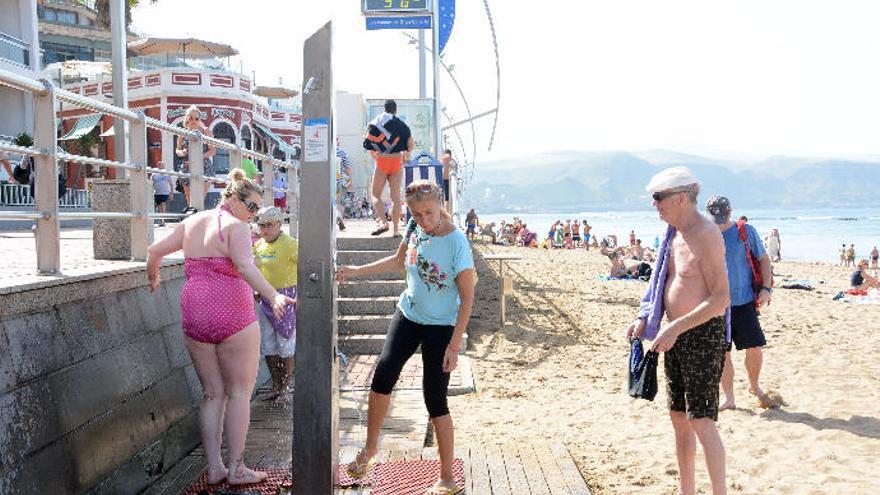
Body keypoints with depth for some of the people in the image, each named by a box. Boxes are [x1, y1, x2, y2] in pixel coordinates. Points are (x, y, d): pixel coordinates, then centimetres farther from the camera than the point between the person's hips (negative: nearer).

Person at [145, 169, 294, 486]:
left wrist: (153, 279, 34)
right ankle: (236, 469, 6)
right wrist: (273, 296, -37)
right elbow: (245, 266, -25)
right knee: (239, 393, 4)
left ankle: (214, 468, 14)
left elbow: (155, 251, 16)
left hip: (194, 317, 7)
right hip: (233, 317, -6)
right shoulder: (235, 226, -9)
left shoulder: (192, 223, 13)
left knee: (213, 394, 13)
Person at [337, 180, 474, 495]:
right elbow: (398, 261, 17)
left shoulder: (457, 243, -21)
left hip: (441, 326, -5)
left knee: (435, 400, -3)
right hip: (408, 315, 5)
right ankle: (370, 448, 11)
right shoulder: (415, 228, -3)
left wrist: (454, 345, -19)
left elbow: (467, 299, -17)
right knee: (383, 374, -11)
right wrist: (356, 271, 13)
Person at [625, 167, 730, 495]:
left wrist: (675, 329, -23)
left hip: (703, 334, -9)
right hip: (676, 334, 9)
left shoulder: (706, 235, -16)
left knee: (701, 421, -6)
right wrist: (644, 319, 7)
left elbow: (720, 299, -21)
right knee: (679, 418, 15)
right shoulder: (675, 234, 12)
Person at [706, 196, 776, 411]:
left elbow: (764, 259, 7)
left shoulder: (746, 232, -1)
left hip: (744, 302, 0)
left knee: (755, 348, 1)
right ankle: (729, 399, 16)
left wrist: (766, 288, -4)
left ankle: (755, 386, 28)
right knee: (722, 353, 3)